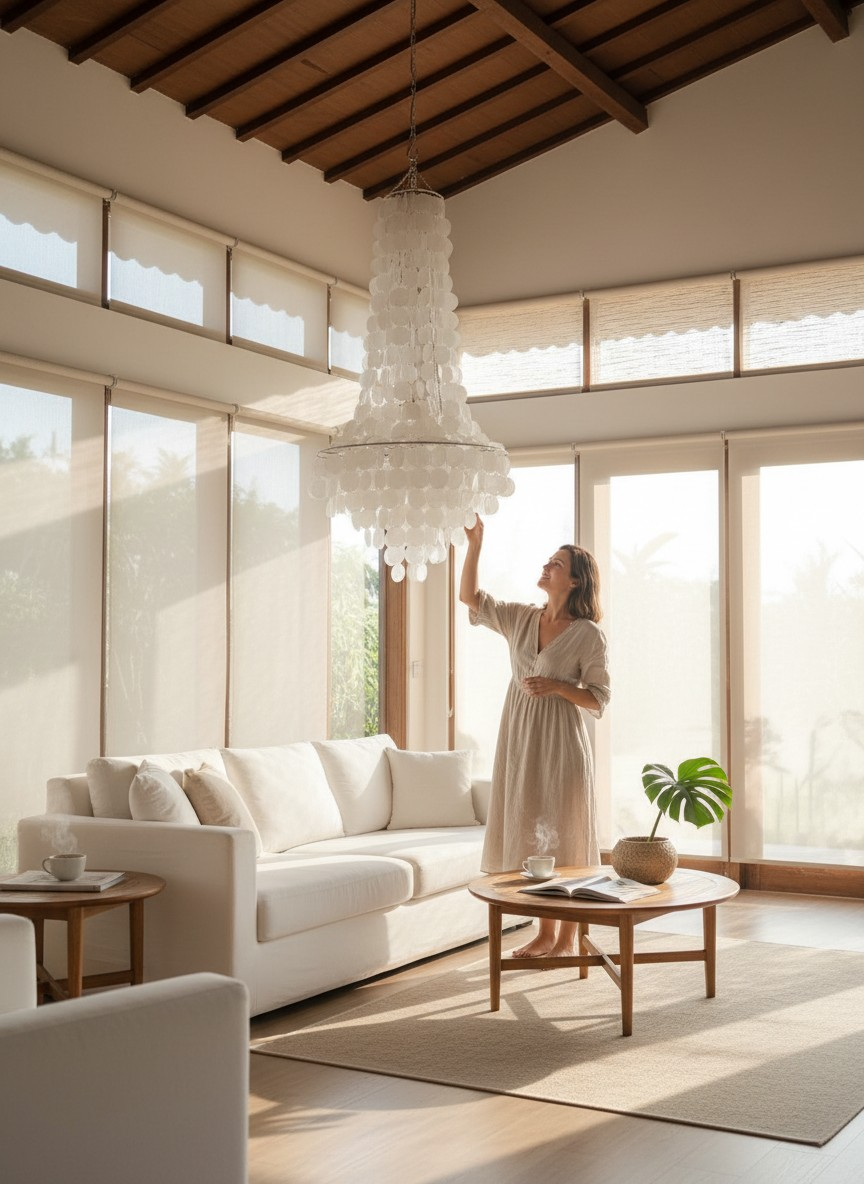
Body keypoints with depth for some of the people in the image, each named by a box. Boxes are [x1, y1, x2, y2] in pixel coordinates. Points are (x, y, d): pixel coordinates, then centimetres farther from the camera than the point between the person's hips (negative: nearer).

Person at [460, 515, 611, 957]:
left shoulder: (588, 633, -8)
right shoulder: (521, 618, 8)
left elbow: (598, 698, -7)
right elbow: (469, 597, 7)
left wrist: (556, 686, -21)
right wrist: (475, 544, -2)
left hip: (560, 743, -6)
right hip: (519, 740, 6)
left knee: (563, 838, 0)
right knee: (529, 834, 9)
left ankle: (568, 938, 11)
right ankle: (545, 933, 19)